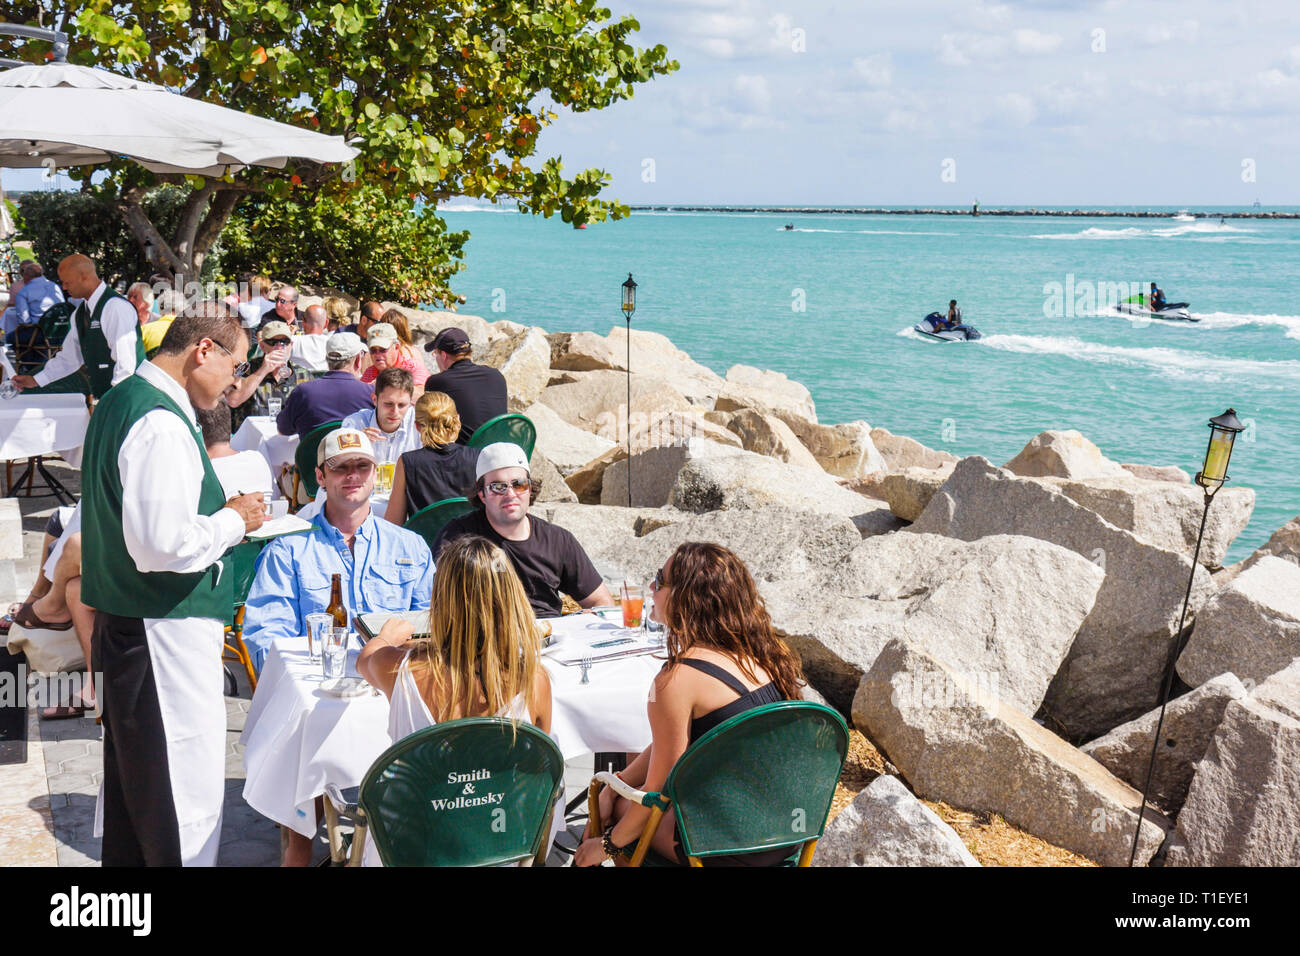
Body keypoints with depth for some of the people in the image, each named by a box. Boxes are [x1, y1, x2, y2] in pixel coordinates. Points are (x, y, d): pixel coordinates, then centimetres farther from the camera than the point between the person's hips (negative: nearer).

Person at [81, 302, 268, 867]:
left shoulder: (120, 401, 13)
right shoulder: (161, 424, -20)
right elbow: (163, 544, -27)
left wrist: (219, 517, 13)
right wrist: (233, 520, -11)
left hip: (122, 624, 11)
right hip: (166, 630, -11)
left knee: (130, 783, 20)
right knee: (186, 799, -3)